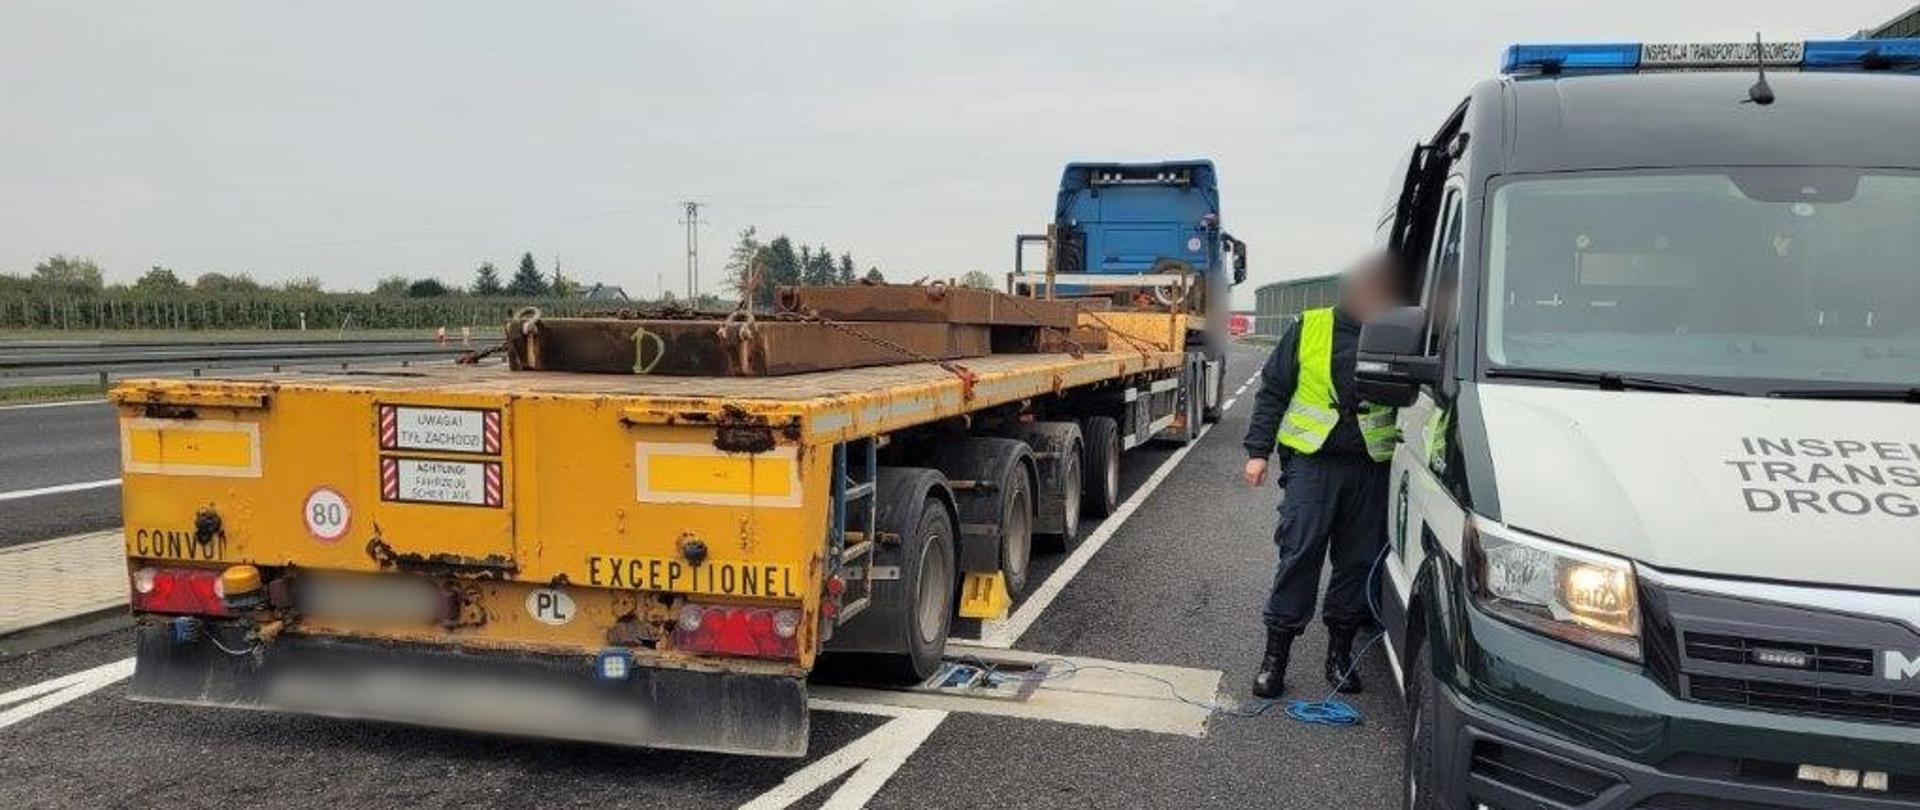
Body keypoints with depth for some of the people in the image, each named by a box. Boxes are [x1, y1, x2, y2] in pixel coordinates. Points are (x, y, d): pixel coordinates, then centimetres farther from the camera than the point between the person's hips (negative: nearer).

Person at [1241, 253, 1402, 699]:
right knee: (1300, 555, -3)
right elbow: (1273, 390, 5)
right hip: (1312, 461, -2)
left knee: (1360, 560, 7)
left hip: (1370, 468, 3)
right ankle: (1276, 653, 6)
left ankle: (1340, 651, 22)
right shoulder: (1311, 328, 1)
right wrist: (1258, 450, 1)